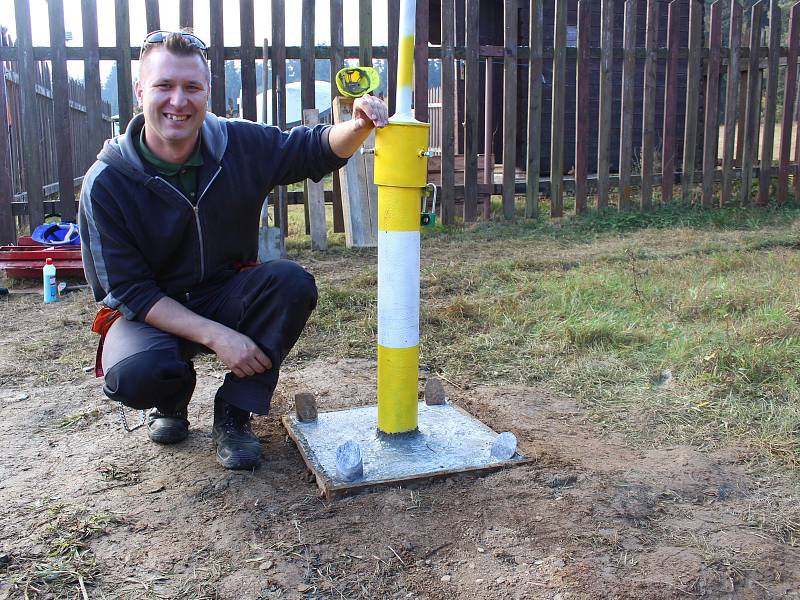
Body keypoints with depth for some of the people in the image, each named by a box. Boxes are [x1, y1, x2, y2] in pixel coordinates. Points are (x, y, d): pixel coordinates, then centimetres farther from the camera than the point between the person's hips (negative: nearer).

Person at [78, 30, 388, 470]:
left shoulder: (240, 144, -11)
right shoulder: (107, 182, -18)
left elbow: (316, 150, 2)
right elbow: (130, 291, -18)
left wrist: (357, 127, -22)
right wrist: (215, 336, -28)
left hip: (227, 296, 3)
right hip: (149, 313, -2)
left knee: (292, 282, -27)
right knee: (136, 375, -34)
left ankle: (234, 411, -10)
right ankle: (171, 398, 7)